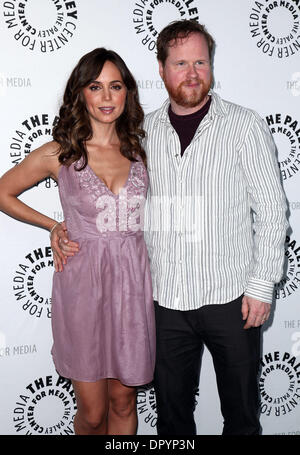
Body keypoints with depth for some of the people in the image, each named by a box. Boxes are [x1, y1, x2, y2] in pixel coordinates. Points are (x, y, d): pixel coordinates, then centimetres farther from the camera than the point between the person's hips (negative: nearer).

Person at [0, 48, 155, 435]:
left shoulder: (138, 151, 6)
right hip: (82, 284, -2)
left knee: (123, 401, 13)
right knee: (92, 411, 7)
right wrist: (54, 226, 7)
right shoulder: (59, 154, -2)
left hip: (133, 283, 3)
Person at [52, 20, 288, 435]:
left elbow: (271, 209, -4)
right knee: (171, 409, 17)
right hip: (168, 300, 3)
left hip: (231, 298, -2)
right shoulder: (144, 131, 5)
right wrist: (72, 229, 0)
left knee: (241, 411, 14)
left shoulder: (244, 125, -3)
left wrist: (262, 284, -8)